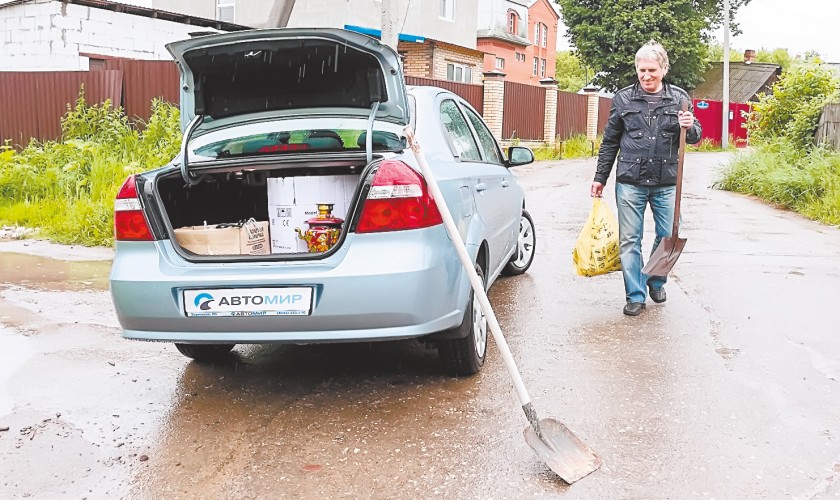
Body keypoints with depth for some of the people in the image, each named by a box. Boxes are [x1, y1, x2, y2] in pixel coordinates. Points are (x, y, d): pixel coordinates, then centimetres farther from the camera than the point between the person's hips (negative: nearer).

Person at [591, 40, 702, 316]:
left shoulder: (679, 98, 5)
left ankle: (655, 281, 32)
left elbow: (696, 137, 8)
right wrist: (600, 177, 9)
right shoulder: (623, 99, 5)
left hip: (667, 184, 1)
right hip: (630, 182, 0)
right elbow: (610, 142, 11)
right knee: (629, 241, 1)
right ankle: (636, 295, 11)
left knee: (669, 237, 7)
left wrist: (690, 128, -15)